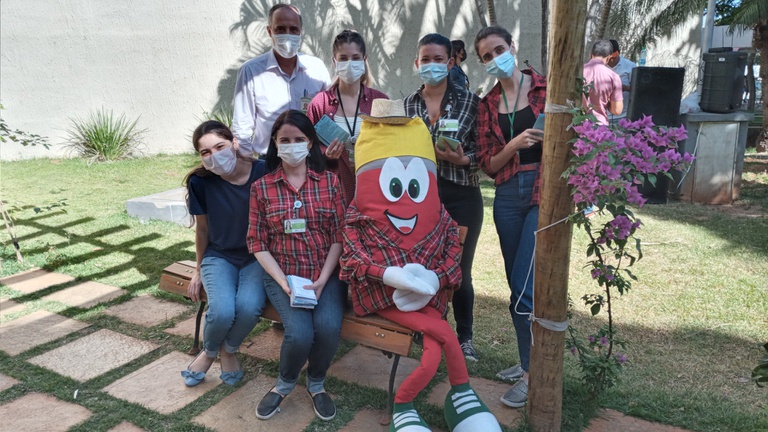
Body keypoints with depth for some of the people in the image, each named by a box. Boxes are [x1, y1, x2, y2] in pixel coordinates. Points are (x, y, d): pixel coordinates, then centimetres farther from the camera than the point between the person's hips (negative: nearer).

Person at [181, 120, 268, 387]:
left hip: (257, 257, -1)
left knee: (249, 307, -29)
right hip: (219, 256, 1)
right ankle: (209, 352, 11)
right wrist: (199, 270, 14)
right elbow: (202, 228, 6)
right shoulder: (201, 182, -11)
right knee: (222, 311, -26)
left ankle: (228, 351, 7)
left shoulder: (264, 174, -17)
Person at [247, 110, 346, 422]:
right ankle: (284, 383, 12)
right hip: (282, 276, 0)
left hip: (326, 275, 1)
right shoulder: (261, 187, 2)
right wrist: (284, 282, -11)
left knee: (329, 328, -26)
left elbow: (339, 237, -1)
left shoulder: (329, 181, 2)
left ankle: (316, 384, 8)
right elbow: (257, 243, 1)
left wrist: (322, 281, -12)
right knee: (299, 334, -24)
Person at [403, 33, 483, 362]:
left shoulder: (469, 101, -2)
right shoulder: (407, 105, 6)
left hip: (461, 197, -2)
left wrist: (463, 159, -17)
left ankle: (464, 336, 30)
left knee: (460, 270, 8)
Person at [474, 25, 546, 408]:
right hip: (507, 196, 4)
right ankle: (530, 362, 29)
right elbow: (488, 164, 3)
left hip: (545, 193, -4)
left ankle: (532, 375, 9)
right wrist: (515, 144, -14)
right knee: (519, 286, 11)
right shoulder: (487, 104, 8)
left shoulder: (545, 88, -1)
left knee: (524, 286, -8)